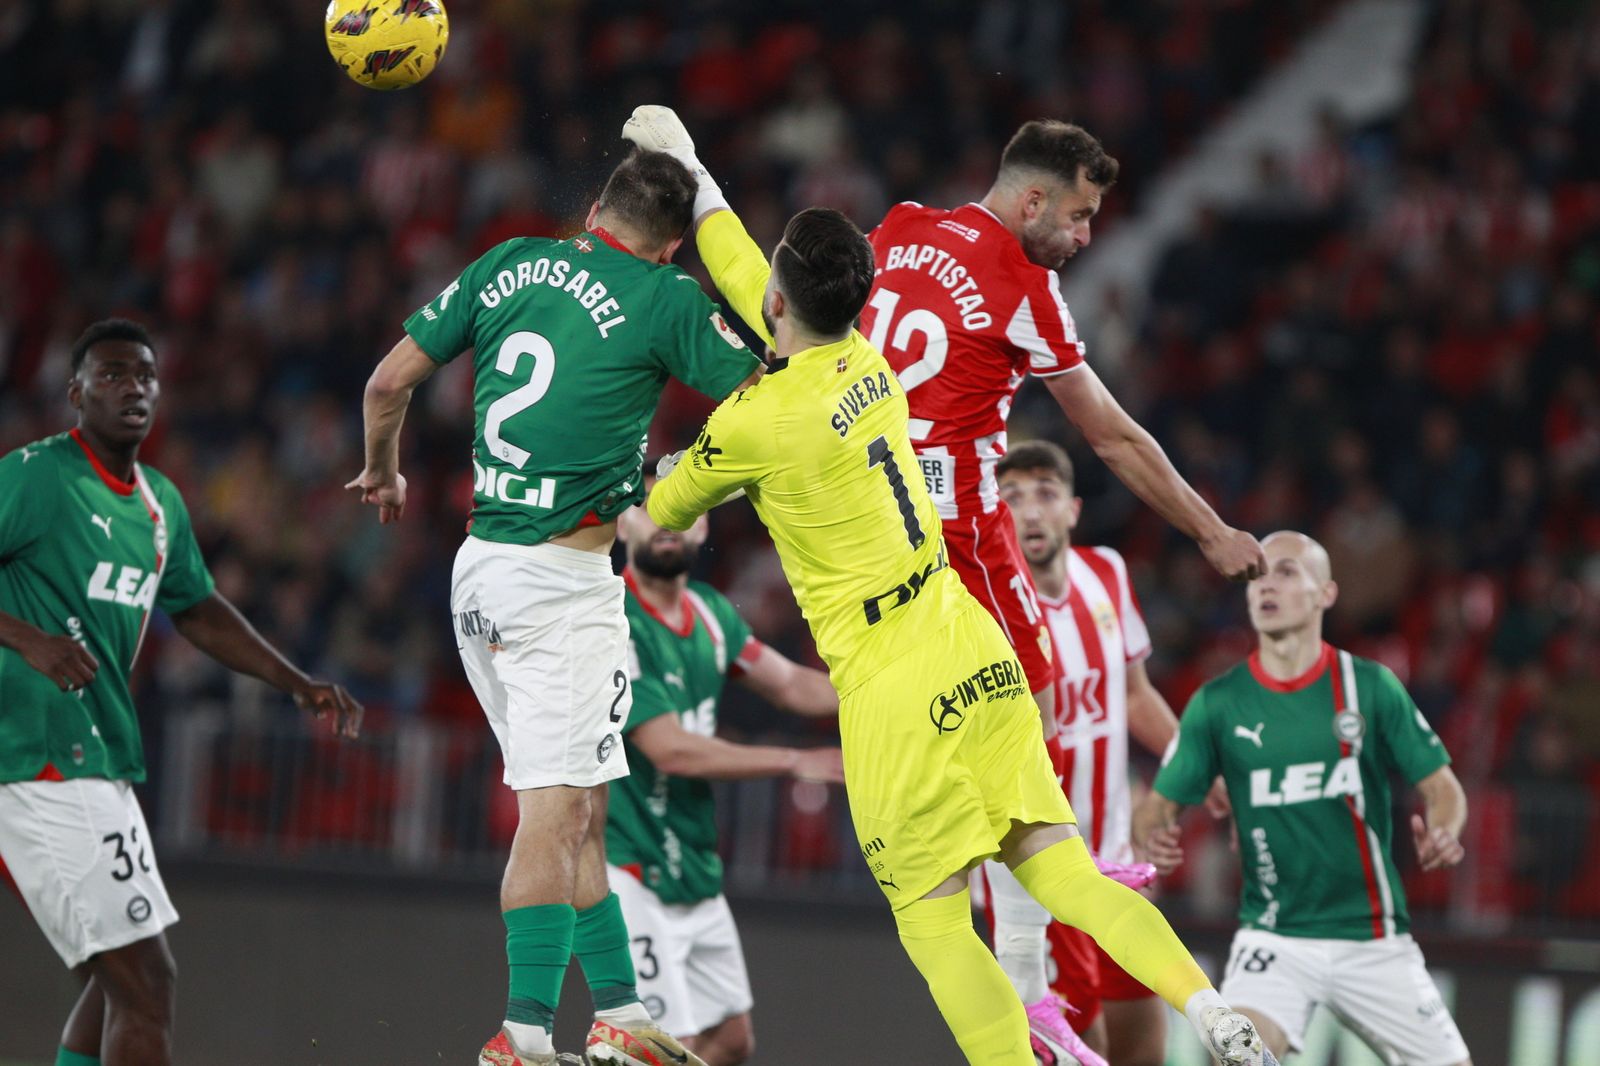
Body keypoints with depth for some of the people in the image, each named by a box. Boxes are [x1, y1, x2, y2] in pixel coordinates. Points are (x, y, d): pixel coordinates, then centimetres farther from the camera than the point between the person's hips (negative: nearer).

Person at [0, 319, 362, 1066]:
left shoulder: (159, 504, 15)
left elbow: (197, 610, 31)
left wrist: (296, 684, 23)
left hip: (97, 758, 9)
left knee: (120, 981, 16)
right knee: (143, 982, -14)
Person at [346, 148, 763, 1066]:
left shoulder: (510, 265, 10)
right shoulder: (664, 299, -6)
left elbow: (390, 380, 14)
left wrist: (384, 472, 31)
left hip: (481, 568, 7)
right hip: (562, 579, -7)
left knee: (579, 806, 12)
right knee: (556, 806, -9)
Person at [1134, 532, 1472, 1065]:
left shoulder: (1371, 686, -2)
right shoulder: (1217, 703, 0)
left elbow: (1441, 786, 2)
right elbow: (1160, 801, 4)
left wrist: (1441, 834, -20)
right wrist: (1153, 834, -19)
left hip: (1372, 939, 1)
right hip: (1273, 938, -1)